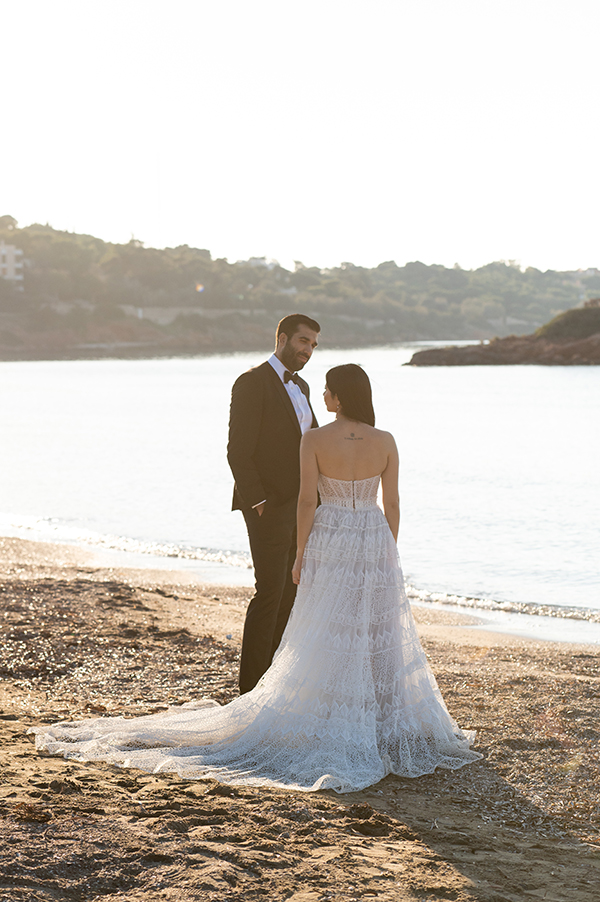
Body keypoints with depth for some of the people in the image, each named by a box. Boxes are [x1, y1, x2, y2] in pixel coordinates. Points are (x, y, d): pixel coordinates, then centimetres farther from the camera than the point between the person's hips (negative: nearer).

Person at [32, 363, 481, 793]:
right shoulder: (385, 442, -3)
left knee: (325, 636, 5)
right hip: (375, 546, 2)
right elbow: (392, 505, 1)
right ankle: (380, 725, 13)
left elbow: (307, 501, -9)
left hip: (328, 544, -1)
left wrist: (301, 554, 0)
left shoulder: (314, 440, -9)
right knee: (377, 634, 8)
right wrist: (388, 555, 11)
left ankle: (326, 720, 10)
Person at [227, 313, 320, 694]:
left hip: (299, 506, 8)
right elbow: (239, 451, -15)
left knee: (291, 593, 10)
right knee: (270, 593, -7)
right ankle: (253, 687, 0)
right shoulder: (252, 383, -10)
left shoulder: (300, 387, 17)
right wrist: (258, 502, -19)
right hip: (270, 507, -8)